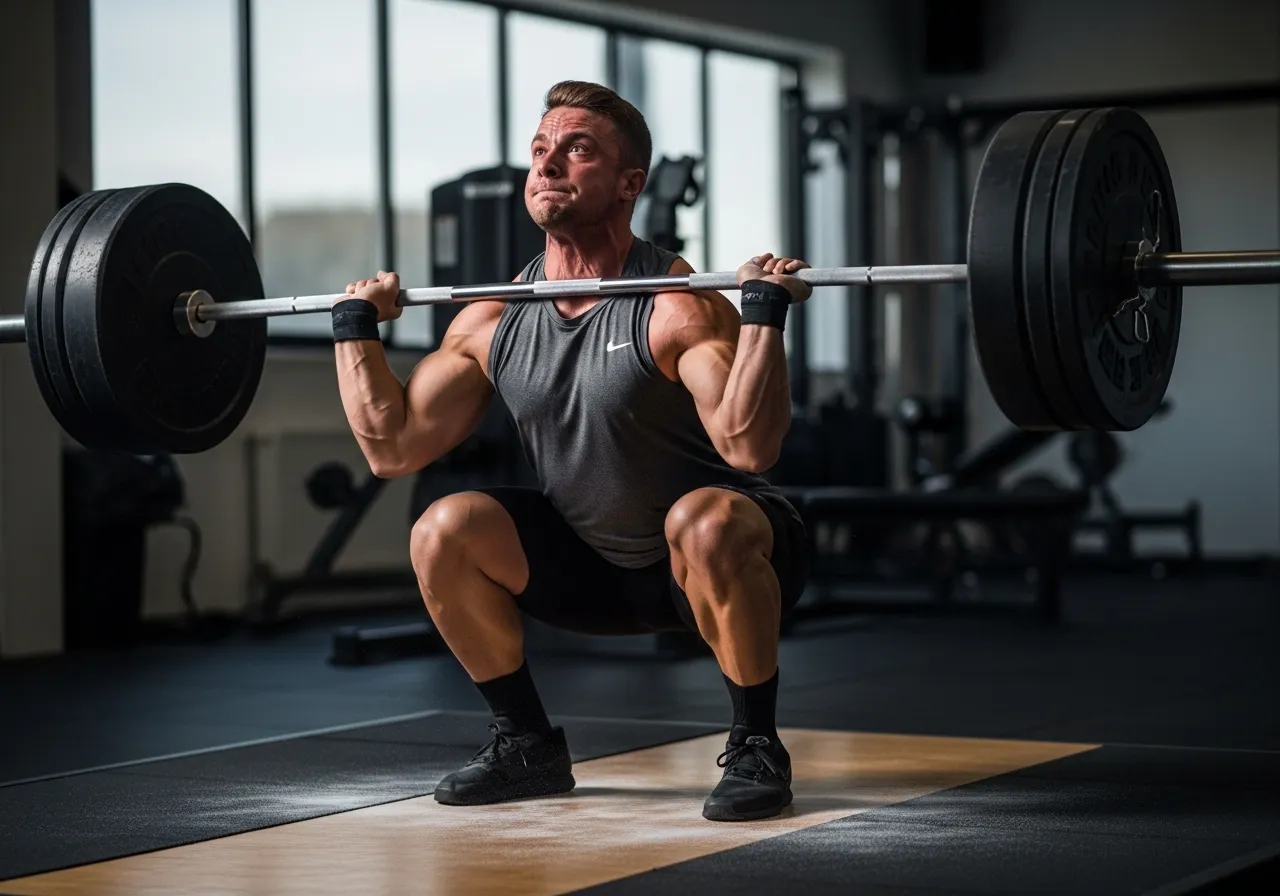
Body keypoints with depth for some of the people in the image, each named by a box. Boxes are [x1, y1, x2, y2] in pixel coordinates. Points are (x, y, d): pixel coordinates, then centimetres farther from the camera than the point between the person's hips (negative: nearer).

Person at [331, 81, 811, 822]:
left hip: (727, 558, -6)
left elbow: (748, 447, -37)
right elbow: (393, 448, -1)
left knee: (704, 519, -38)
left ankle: (757, 750, -17)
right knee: (443, 533, -12)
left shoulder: (676, 307, -23)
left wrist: (764, 312, -41)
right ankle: (530, 747, 5)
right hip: (596, 565, 6)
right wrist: (357, 328, -1)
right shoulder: (497, 319, -5)